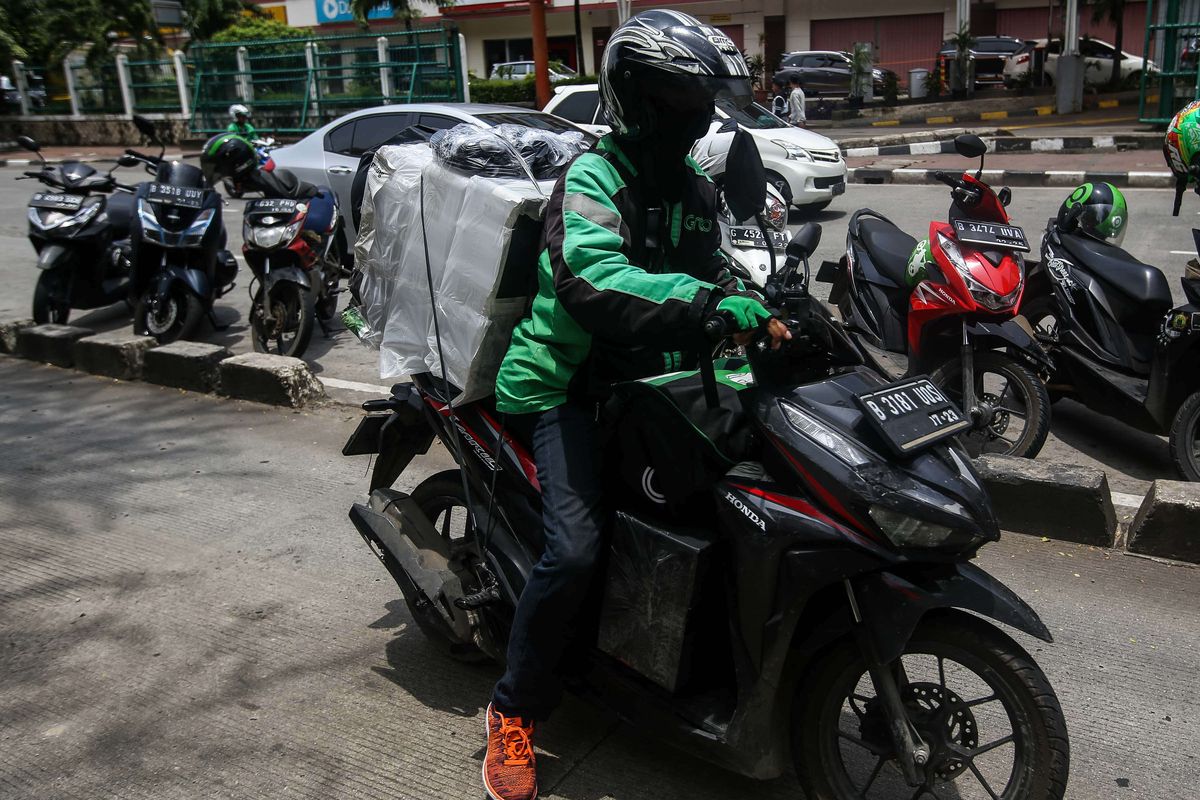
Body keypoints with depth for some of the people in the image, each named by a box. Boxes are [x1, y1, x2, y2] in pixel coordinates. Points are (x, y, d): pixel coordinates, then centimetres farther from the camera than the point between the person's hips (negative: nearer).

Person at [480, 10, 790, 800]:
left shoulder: (695, 187, 13)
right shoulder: (593, 178, -14)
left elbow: (712, 270, 20)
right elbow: (591, 279, -33)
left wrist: (757, 314, -1)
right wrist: (707, 300, -42)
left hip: (653, 377, 8)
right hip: (570, 384, -8)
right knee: (576, 549, -20)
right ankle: (515, 711, 0)